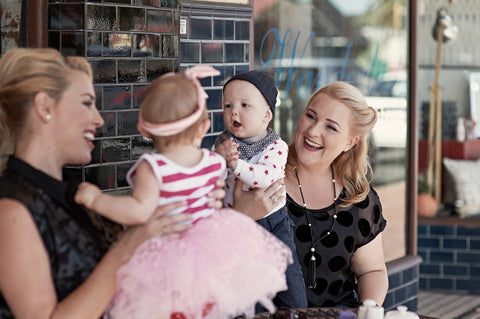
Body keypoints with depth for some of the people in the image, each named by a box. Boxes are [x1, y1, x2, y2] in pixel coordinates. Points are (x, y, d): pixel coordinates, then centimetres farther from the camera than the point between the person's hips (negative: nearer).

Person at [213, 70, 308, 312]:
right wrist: (218, 156, -23)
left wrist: (235, 164, -36)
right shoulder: (224, 142, -1)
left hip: (273, 222, -2)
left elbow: (267, 176, -30)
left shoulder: (276, 147, -13)